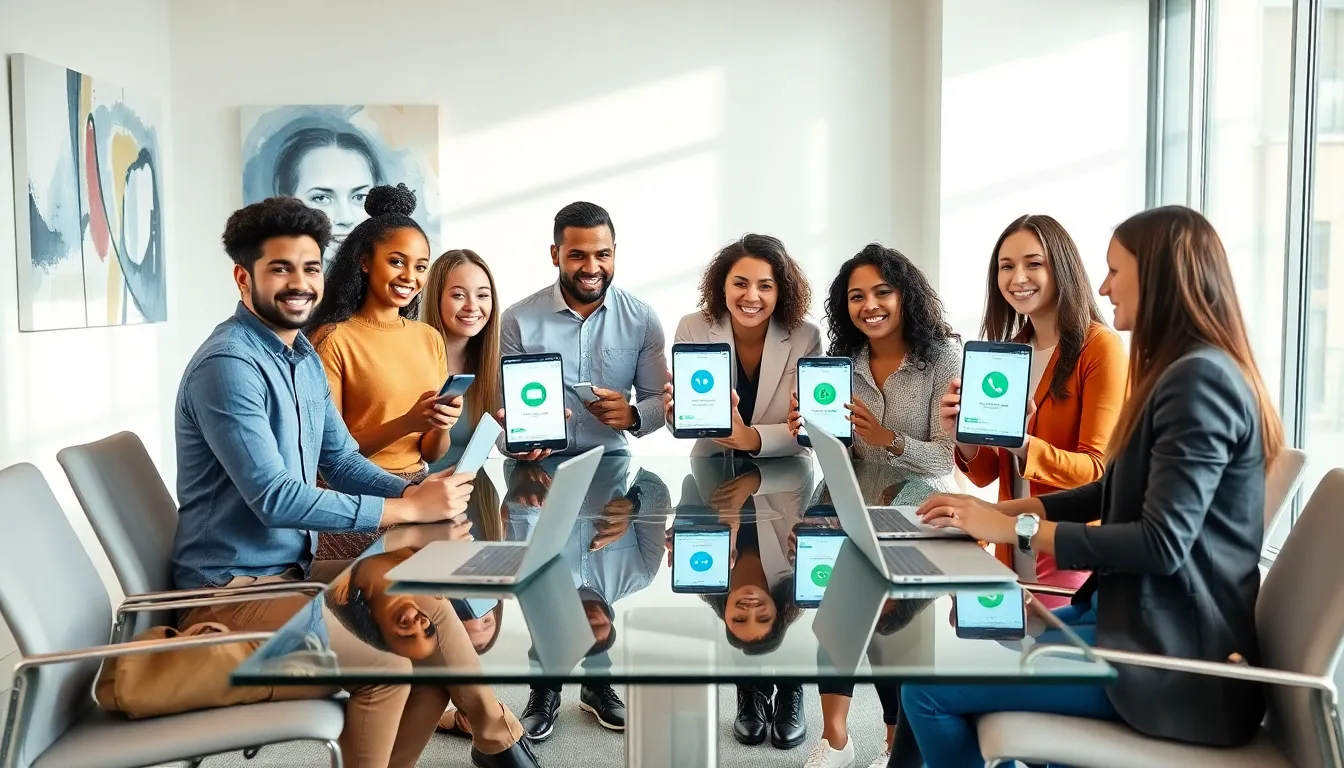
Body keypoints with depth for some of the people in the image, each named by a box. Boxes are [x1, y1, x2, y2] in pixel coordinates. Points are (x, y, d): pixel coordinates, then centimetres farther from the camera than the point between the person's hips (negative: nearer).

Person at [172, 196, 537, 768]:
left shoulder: (304, 357, 9)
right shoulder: (228, 365, -20)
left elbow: (342, 461, 12)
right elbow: (276, 498, -26)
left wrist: (414, 492, -9)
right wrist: (410, 509, -24)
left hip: (294, 571, 9)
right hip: (233, 593, -9)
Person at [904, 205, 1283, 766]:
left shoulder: (1199, 378, -20)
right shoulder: (1182, 373, 15)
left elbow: (1163, 543, -25)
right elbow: (1114, 493, 18)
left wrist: (1020, 529, -19)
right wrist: (1001, 509, 8)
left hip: (1171, 655, -11)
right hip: (1145, 617, 11)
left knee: (927, 687, -11)